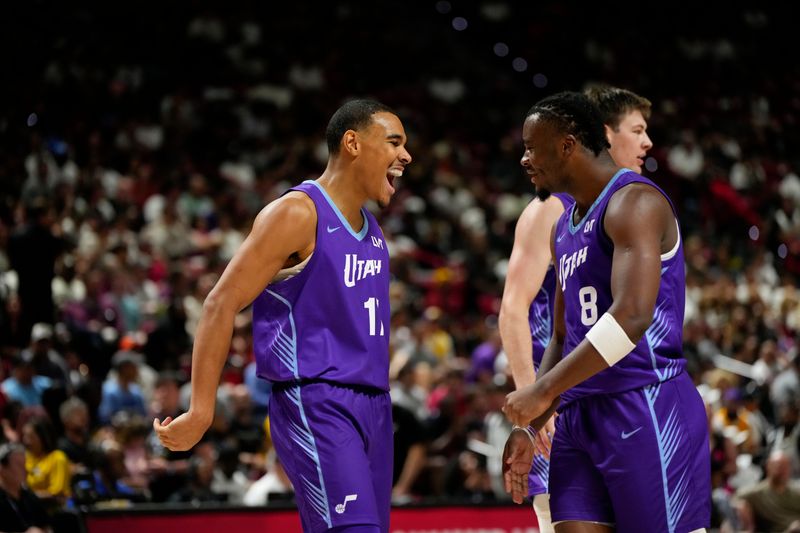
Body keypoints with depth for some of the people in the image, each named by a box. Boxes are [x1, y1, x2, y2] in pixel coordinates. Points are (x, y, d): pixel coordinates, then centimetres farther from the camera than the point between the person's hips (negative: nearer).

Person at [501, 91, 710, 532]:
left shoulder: (633, 202, -10)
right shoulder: (564, 228, 20)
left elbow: (632, 317, -24)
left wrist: (543, 391, -21)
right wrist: (529, 428, 17)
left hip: (646, 409, -9)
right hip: (580, 415, 9)